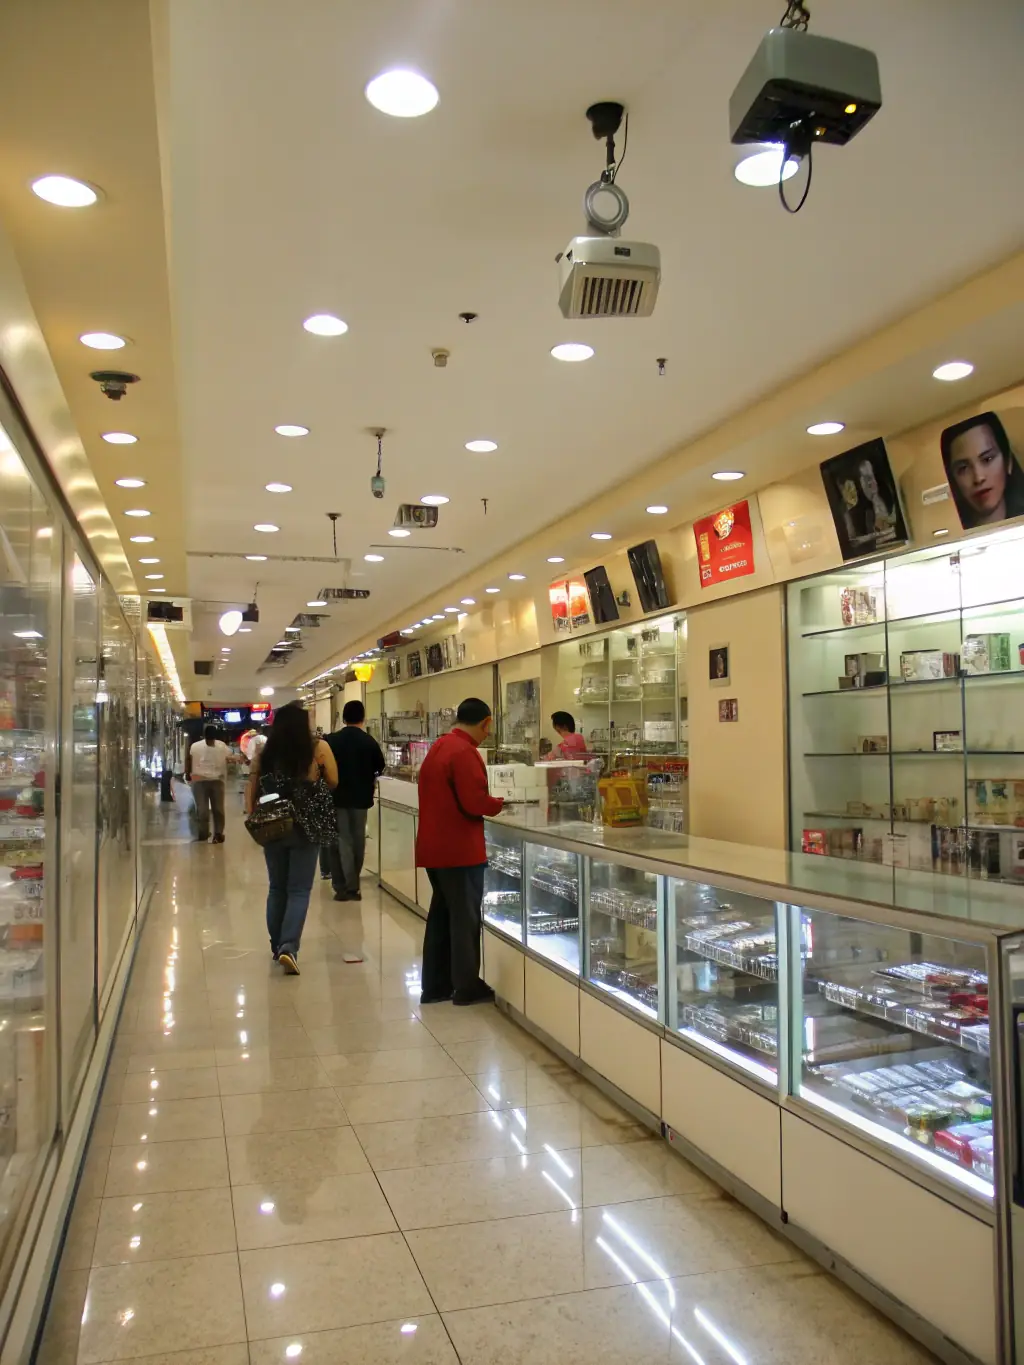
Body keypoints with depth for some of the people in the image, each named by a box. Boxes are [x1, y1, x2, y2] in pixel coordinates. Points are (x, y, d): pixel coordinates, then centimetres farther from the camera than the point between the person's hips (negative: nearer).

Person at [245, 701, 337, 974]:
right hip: (306, 827, -3)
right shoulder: (318, 749, -8)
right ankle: (289, 947, -11)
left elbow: (252, 789, 2)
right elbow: (334, 784, 0)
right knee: (299, 890, 3)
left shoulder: (265, 752, -1)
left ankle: (277, 945, 26)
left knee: (277, 888, 17)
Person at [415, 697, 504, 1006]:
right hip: (459, 849, -9)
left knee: (441, 915, 15)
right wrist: (498, 803, -4)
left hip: (435, 846, 9)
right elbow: (475, 803, -23)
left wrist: (487, 801, 11)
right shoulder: (465, 753, -19)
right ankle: (467, 987, 12)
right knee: (466, 918, 3)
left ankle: (435, 985, 21)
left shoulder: (438, 747, 12)